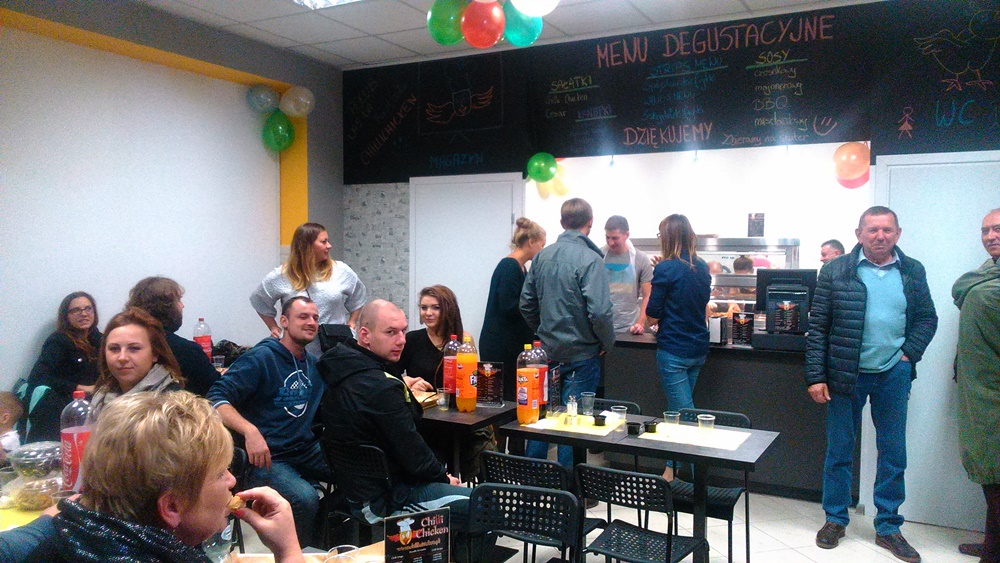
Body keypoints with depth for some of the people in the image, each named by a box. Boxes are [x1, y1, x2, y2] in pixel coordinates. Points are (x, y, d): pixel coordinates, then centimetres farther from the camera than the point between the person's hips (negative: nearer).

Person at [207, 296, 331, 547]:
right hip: (267, 457, -7)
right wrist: (251, 431, -32)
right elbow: (217, 398, -16)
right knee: (305, 498, -32)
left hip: (308, 450, 7)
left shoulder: (313, 364, 14)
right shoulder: (260, 357, -8)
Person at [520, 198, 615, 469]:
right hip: (581, 354, -6)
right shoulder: (590, 259, -16)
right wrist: (607, 343, -6)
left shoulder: (542, 256, 3)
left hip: (548, 352, 6)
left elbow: (526, 304, 7)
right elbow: (599, 312, -23)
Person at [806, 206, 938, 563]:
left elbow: (927, 318, 12)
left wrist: (910, 353, -4)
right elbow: (817, 327, -5)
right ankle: (835, 519, 24)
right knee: (838, 450, 8)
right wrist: (816, 376, -9)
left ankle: (888, 527, 24)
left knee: (893, 453, 9)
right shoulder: (835, 272, -5)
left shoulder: (912, 272, 4)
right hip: (846, 374, -2)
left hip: (893, 374, 2)